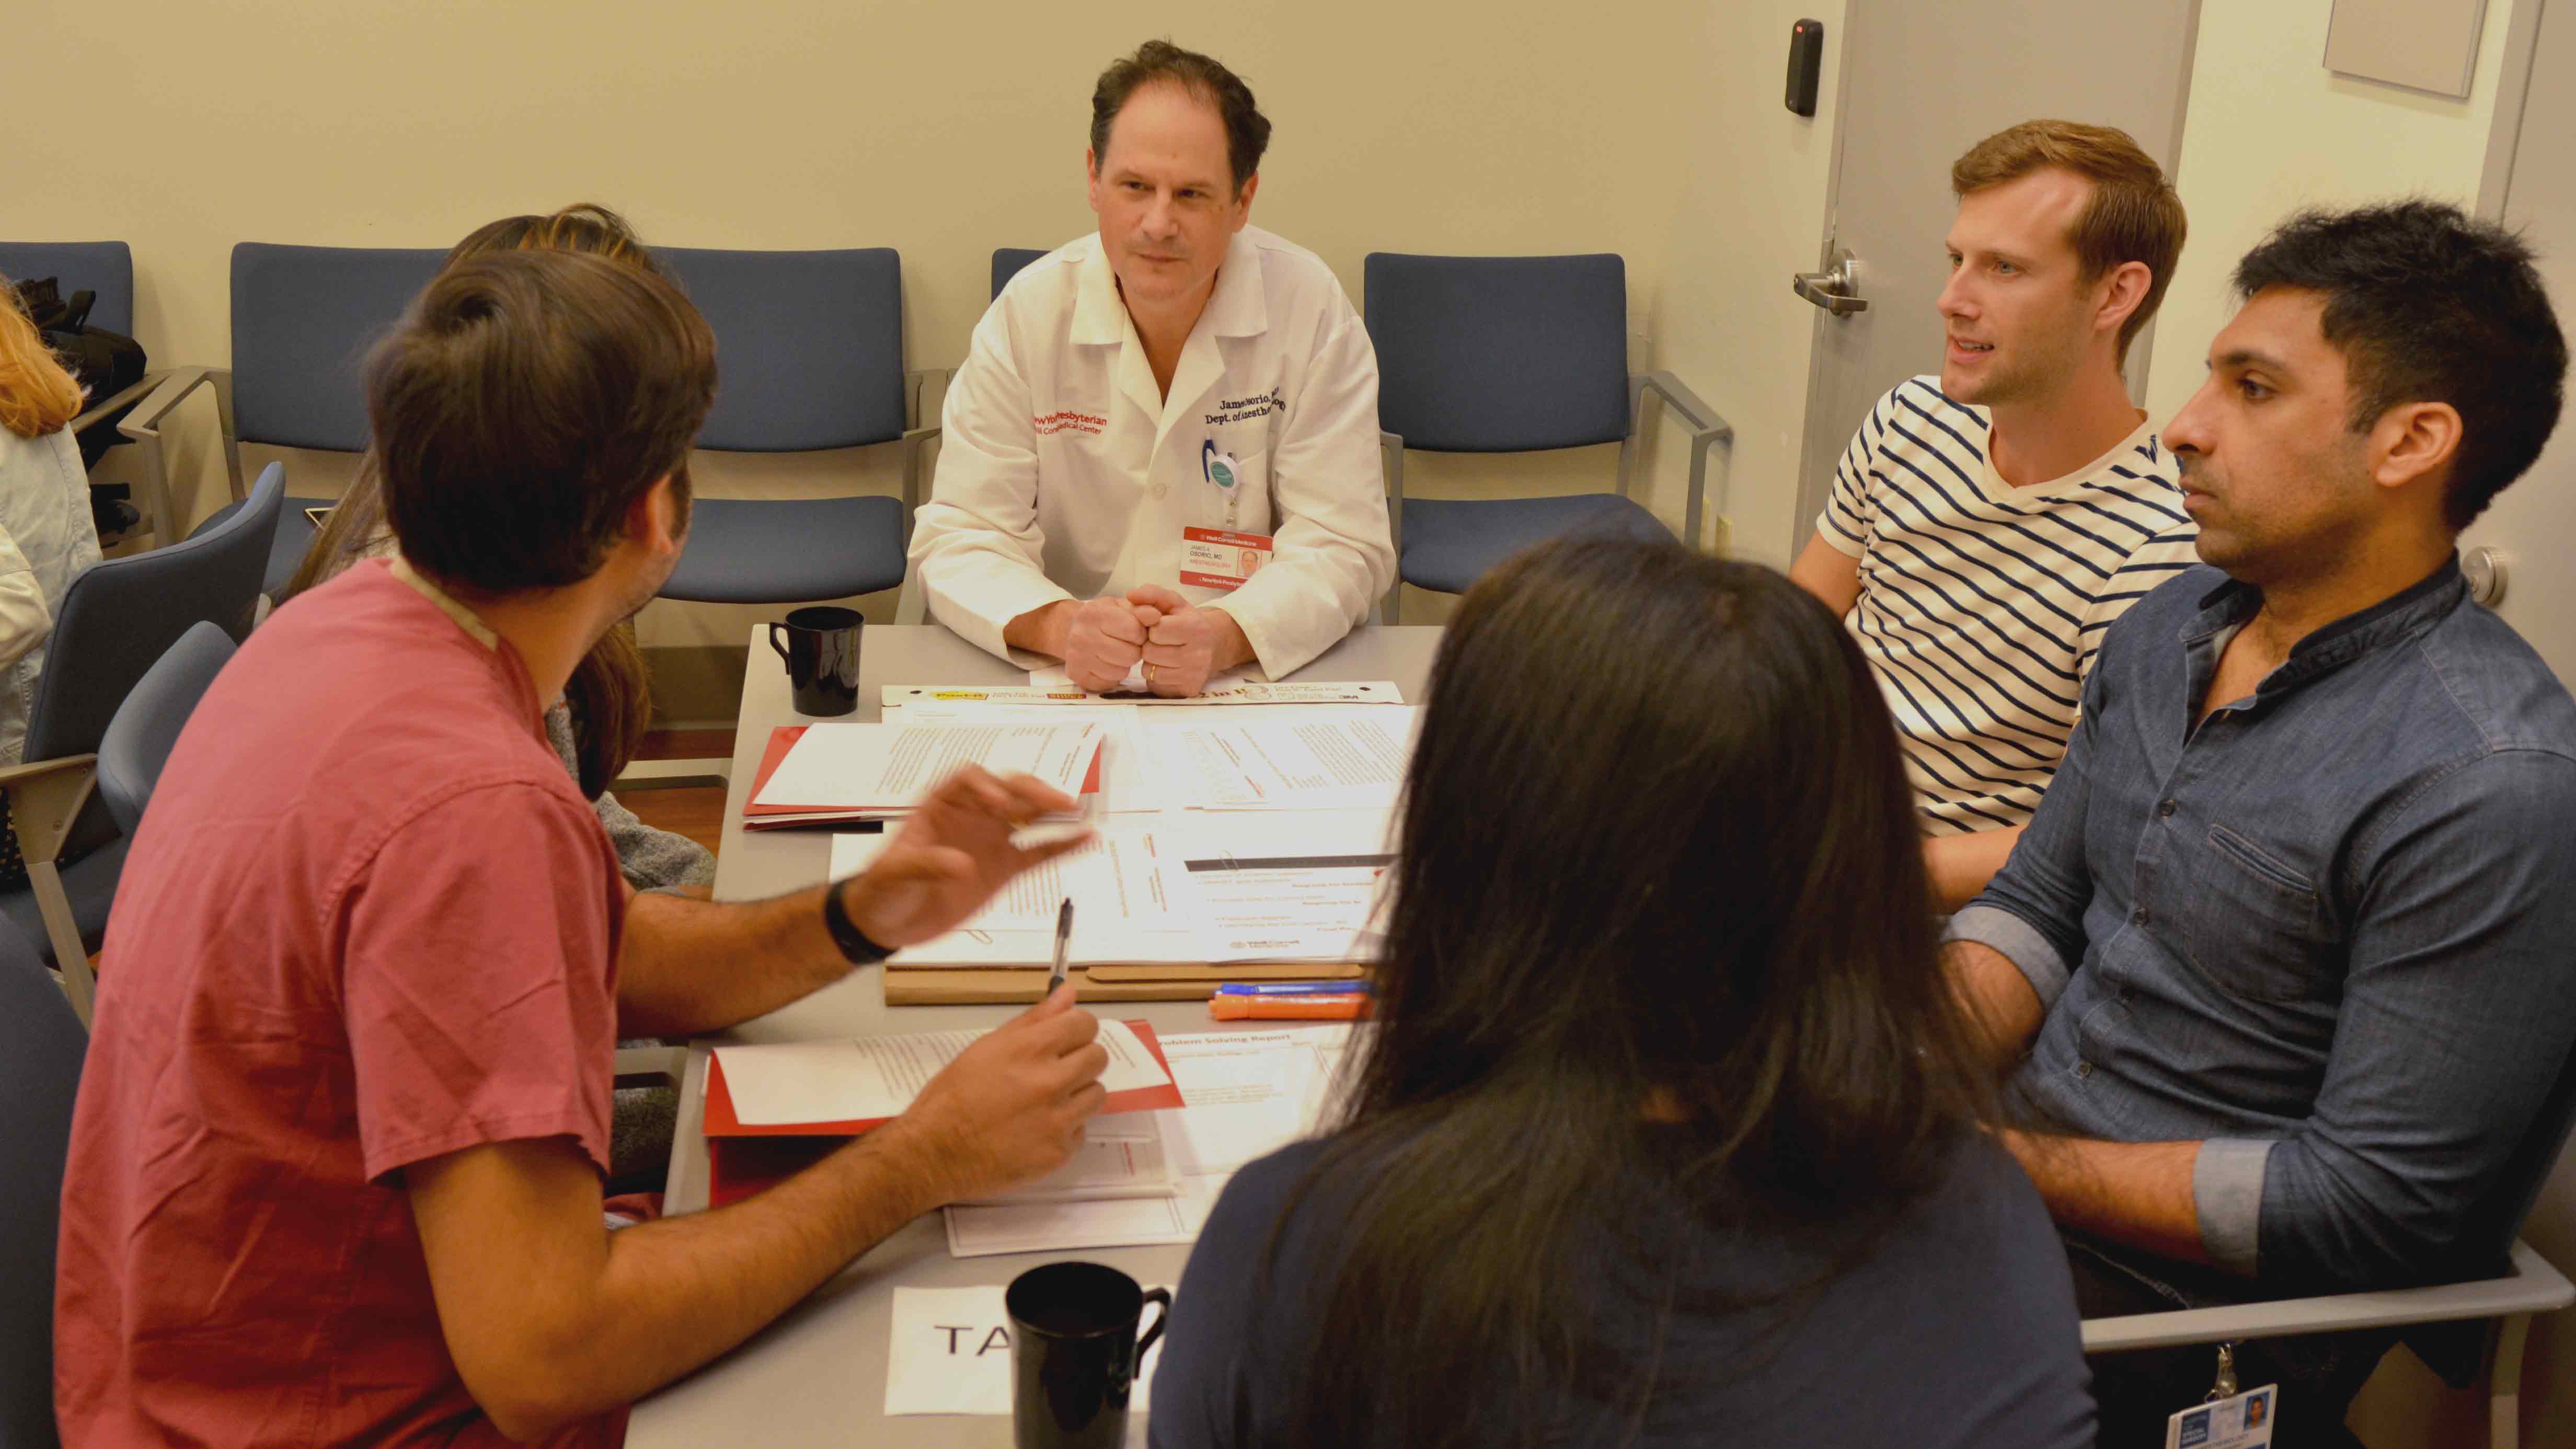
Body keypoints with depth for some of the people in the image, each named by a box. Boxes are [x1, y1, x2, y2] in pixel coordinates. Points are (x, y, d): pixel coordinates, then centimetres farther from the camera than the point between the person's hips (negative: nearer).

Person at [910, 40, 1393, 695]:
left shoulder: (1310, 309, -7)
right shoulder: (1027, 314, -4)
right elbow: (959, 538, -5)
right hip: (1069, 685, 0)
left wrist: (1227, 634, -28)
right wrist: (1059, 625, -26)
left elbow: (1342, 544, -9)